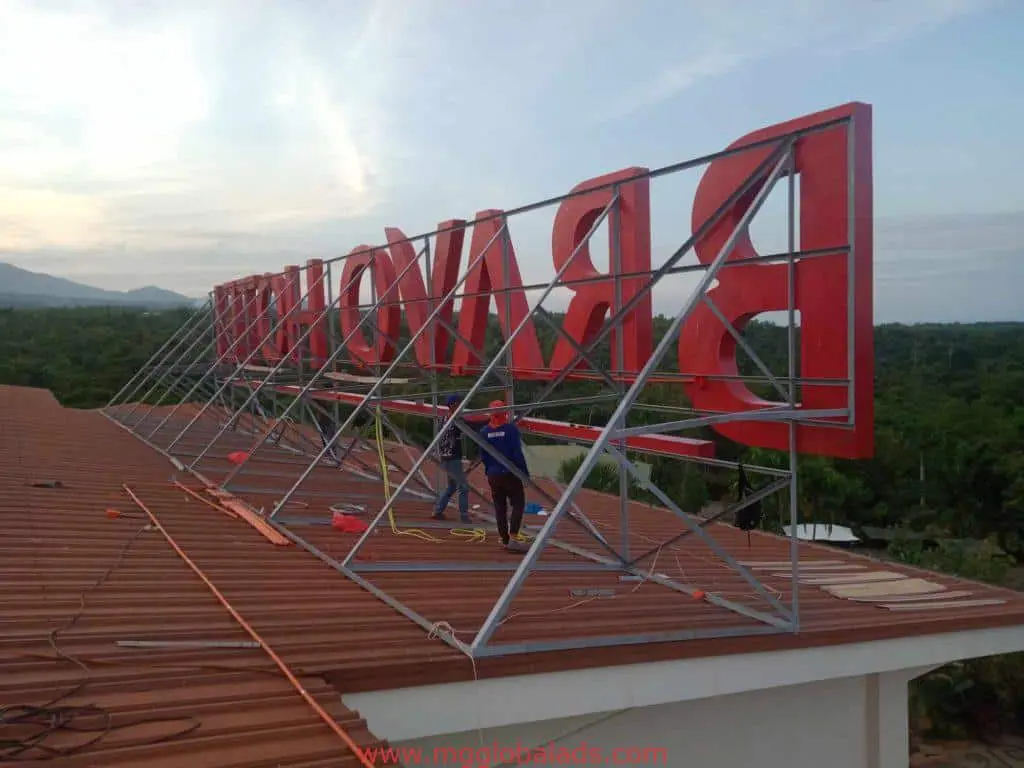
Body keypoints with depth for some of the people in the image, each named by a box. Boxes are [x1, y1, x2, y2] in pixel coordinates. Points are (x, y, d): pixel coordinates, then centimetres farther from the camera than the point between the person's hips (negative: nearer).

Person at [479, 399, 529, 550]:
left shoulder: (484, 431, 1)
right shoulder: (511, 428, -12)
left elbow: (483, 455, 8)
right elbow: (517, 453, -13)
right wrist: (525, 473, -6)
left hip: (493, 475, 4)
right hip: (511, 474, -4)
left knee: (500, 508, 12)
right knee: (518, 504, 4)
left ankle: (505, 540, 15)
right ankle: (512, 537, -9)